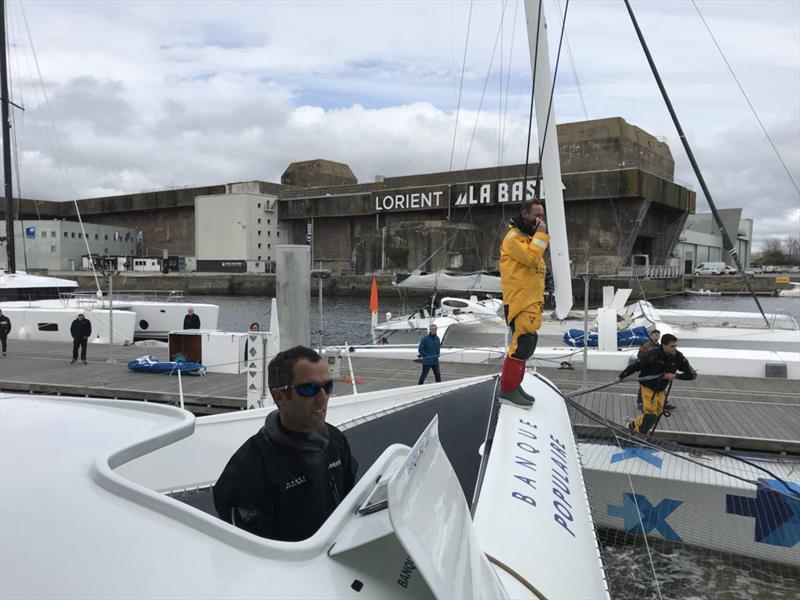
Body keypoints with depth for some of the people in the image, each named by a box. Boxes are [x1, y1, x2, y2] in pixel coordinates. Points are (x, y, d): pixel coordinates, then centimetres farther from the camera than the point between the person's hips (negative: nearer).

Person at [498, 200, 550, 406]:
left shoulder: (530, 236, 22)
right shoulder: (514, 236, -8)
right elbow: (531, 257, -24)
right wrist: (541, 234, -15)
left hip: (532, 301, 10)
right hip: (519, 301, -10)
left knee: (525, 343, 12)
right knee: (523, 342, -16)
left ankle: (513, 384, 20)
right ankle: (508, 388, -12)